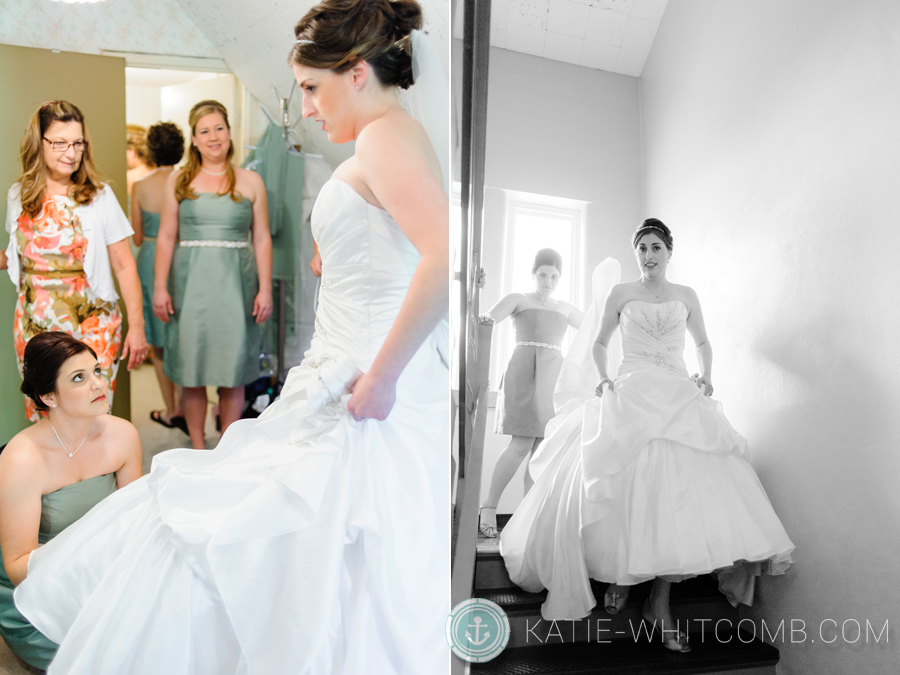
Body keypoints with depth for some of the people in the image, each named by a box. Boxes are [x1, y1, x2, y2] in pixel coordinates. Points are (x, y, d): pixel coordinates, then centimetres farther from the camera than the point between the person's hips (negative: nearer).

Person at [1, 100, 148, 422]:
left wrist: (137, 325, -8)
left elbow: (124, 265, -5)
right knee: (41, 419, 10)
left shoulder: (99, 195, -5)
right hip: (34, 329, 3)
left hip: (92, 328, -3)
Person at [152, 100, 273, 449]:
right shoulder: (179, 180, 9)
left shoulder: (250, 181, 7)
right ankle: (198, 449, 17)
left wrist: (265, 289, -2)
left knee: (232, 373, 3)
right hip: (190, 283, 1)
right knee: (191, 373, 3)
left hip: (235, 282, -1)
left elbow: (262, 238, 5)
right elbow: (166, 237, 7)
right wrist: (160, 288, -1)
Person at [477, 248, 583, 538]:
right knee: (522, 445, -15)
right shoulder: (517, 299, 8)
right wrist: (485, 319, -31)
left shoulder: (564, 308, 22)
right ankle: (489, 506, -2)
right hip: (523, 374, -5)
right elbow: (487, 319, -10)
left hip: (553, 379, 5)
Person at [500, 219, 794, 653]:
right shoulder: (621, 293, 9)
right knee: (625, 485, -12)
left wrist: (706, 376, 6)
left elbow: (703, 343, 24)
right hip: (632, 397, -1)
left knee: (675, 491, -12)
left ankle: (659, 602, -6)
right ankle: (619, 574, 7)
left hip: (680, 400, 1)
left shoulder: (686, 296, 14)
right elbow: (599, 344, 15)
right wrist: (602, 380, 0)